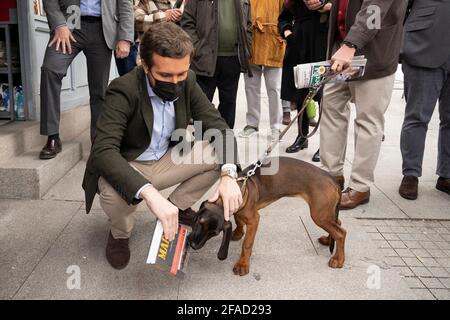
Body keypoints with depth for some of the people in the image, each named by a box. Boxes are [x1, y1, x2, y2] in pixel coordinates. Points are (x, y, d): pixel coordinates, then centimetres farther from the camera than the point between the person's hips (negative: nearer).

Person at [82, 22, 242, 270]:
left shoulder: (187, 82, -11)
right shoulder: (123, 90, -26)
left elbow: (220, 128, -12)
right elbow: (103, 151, -38)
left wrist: (229, 174, -31)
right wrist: (150, 194, -52)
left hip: (166, 161, 5)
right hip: (127, 167, -4)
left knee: (220, 153, -14)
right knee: (112, 191, -37)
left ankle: (178, 205, 9)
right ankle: (120, 233, 0)